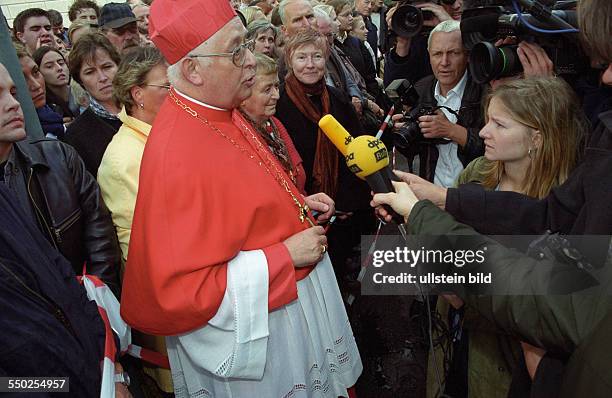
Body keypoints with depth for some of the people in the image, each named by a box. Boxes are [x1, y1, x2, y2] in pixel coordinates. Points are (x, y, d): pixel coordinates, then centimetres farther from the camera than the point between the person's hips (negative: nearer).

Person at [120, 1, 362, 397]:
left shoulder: (223, 113, -2)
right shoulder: (176, 154, -30)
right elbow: (179, 292, -29)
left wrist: (297, 206, 0)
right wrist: (284, 256, -25)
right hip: (250, 329, -8)